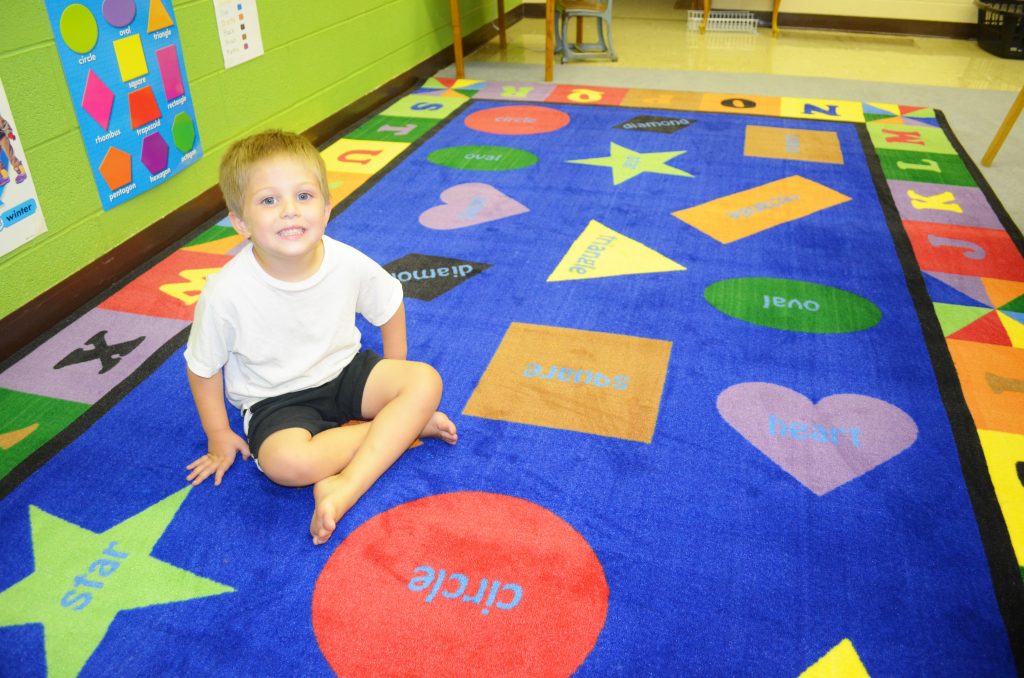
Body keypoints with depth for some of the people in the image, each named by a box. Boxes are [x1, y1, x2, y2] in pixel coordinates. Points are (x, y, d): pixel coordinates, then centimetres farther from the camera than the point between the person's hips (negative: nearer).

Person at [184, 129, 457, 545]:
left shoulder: (350, 264, -19)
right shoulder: (226, 292, -25)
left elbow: (390, 307, 3)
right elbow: (203, 368, -7)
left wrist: (393, 384, 5)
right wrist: (219, 436, 0)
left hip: (344, 371, 3)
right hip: (275, 400, -2)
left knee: (425, 381, -19)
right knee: (286, 462, -33)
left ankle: (344, 488, -25)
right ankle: (403, 427, -13)